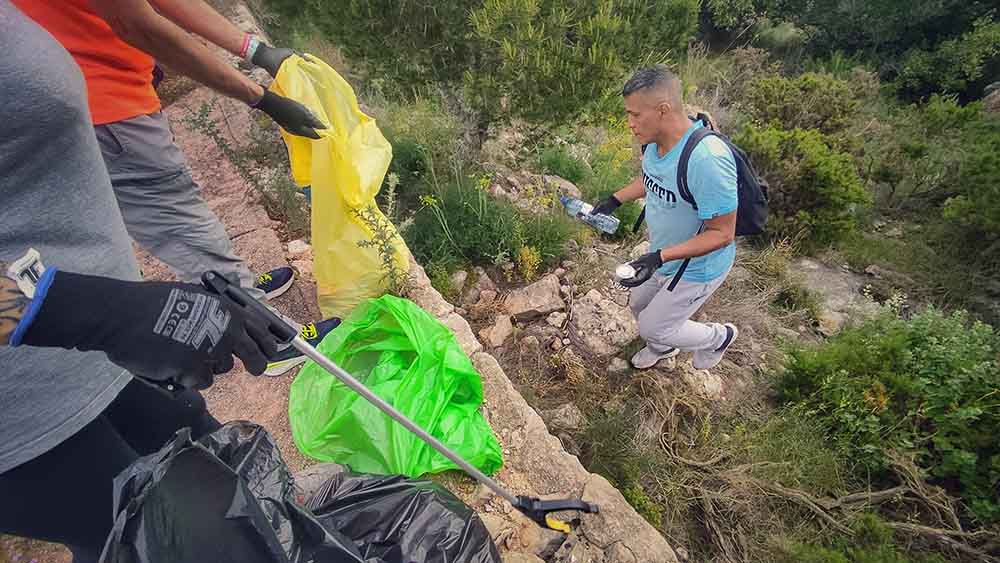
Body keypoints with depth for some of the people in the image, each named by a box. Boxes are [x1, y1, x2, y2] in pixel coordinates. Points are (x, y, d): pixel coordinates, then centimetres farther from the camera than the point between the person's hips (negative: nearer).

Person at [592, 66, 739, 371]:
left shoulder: (707, 160, -37)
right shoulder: (655, 140, -11)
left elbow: (722, 234, -30)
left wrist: (659, 257, -37)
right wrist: (614, 200, -1)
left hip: (697, 268, -8)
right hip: (664, 255, 8)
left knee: (653, 327, 9)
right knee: (639, 306, 25)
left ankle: (718, 337, 38)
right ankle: (663, 346, 58)